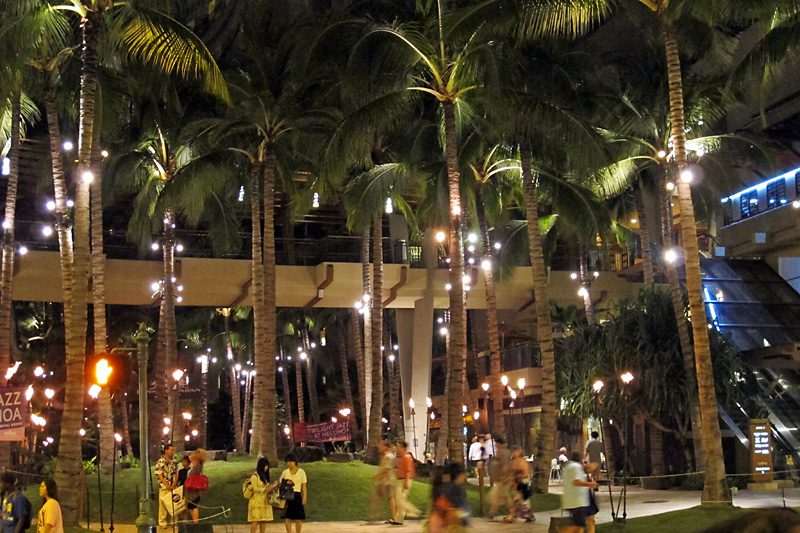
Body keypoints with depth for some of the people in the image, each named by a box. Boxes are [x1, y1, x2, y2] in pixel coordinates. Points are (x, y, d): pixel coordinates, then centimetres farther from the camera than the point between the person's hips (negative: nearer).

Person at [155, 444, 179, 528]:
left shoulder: (174, 462, 8)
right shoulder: (160, 462, -8)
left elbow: (176, 473, 8)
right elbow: (159, 475, -10)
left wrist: (174, 484, -6)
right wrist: (167, 485, -15)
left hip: (173, 486, 5)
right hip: (164, 486, -4)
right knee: (163, 504, 0)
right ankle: (162, 522, 9)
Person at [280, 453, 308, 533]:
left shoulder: (301, 472, 3)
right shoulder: (284, 472, 8)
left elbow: (304, 486, 3)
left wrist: (304, 497, -5)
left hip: (297, 496, -1)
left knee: (298, 519, 0)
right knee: (288, 518, -1)